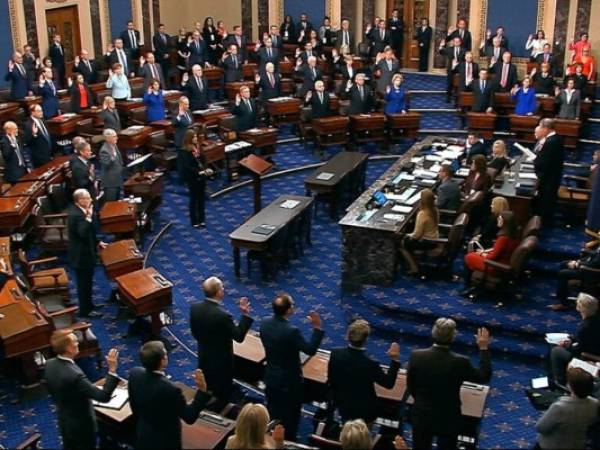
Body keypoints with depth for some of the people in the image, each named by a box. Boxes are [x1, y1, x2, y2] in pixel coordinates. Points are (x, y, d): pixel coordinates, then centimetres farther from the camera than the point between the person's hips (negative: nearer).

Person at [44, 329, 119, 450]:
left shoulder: (50, 364, -13)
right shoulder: (74, 375, -39)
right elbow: (104, 396, -37)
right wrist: (112, 370, -38)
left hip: (64, 422, 7)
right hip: (81, 425, -7)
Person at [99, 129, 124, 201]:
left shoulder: (114, 146, 8)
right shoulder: (104, 150, -20)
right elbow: (106, 165, -27)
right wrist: (112, 157, -39)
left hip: (117, 181, 9)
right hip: (110, 182, -9)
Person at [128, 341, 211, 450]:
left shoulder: (135, 373, -16)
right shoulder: (170, 389, -35)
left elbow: (134, 406, 2)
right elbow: (190, 417, -22)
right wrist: (202, 390, -28)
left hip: (142, 436, 6)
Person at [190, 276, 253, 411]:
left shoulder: (194, 308, -12)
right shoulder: (223, 315, -32)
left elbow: (195, 333, 2)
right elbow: (239, 337, -21)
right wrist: (245, 314, -20)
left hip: (203, 358, 7)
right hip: (221, 361, -6)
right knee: (221, 396, 15)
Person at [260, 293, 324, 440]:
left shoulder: (265, 323, -10)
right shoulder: (291, 331, -32)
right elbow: (310, 350, -23)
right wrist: (317, 327, -22)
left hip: (271, 377, 7)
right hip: (289, 381, -6)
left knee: (273, 412, 25)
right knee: (290, 416, 15)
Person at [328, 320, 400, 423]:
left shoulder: (335, 354, -20)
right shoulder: (370, 365, -33)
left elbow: (331, 381, -4)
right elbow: (389, 383, -15)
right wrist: (395, 360, -12)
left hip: (343, 406, 4)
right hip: (364, 411, -4)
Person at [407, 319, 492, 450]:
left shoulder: (416, 356, -17)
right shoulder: (460, 362, -23)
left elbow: (410, 386, -3)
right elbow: (484, 376, -5)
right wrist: (484, 348, 2)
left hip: (422, 417, 2)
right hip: (448, 420, -1)